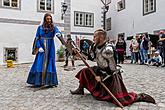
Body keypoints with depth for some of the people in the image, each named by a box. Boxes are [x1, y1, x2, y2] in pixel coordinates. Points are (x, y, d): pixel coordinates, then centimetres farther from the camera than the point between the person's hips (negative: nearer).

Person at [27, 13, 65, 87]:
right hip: (42, 48, 0)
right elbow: (37, 38, 4)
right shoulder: (40, 27, 5)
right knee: (40, 64, 0)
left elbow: (58, 33, -16)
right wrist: (39, 47, -9)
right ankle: (39, 82, 11)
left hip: (50, 49, 0)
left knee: (49, 64, 1)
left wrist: (60, 36, -40)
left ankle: (50, 82, 9)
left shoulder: (53, 27, 3)